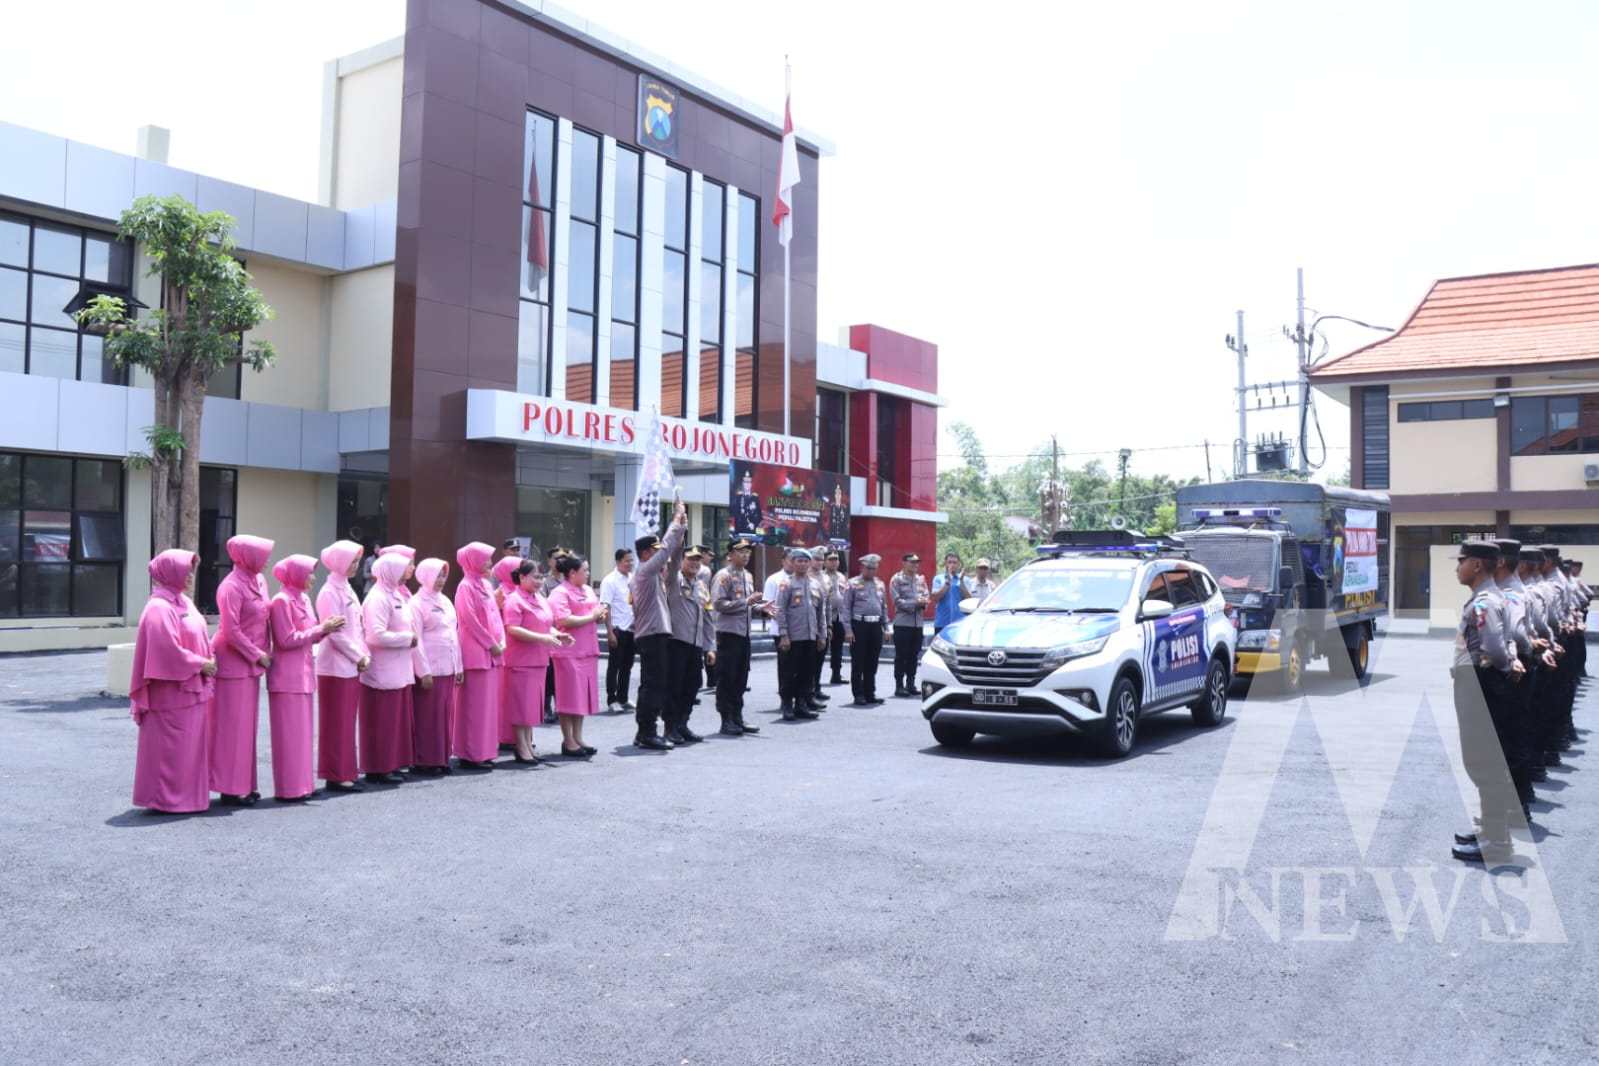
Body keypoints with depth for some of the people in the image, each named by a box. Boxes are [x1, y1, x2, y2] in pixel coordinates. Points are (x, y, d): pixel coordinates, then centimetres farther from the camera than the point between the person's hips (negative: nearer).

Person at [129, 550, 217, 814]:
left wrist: (209, 659, 3)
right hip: (171, 691, -9)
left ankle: (186, 796, 22)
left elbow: (198, 640, 20)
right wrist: (201, 665, -13)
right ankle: (167, 799, 7)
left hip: (191, 689, 9)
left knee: (191, 744, 14)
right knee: (171, 747, -1)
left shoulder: (183, 603, 13)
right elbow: (169, 651, -21)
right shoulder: (160, 608, -16)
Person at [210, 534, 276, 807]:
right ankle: (231, 789, 6)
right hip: (233, 664, -8)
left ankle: (244, 784, 22)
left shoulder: (258, 581, 9)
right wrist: (259, 655, -13)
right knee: (232, 725, -2)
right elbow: (231, 631, -19)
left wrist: (266, 652, 5)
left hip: (251, 664, 8)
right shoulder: (232, 587, -16)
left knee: (247, 724, 13)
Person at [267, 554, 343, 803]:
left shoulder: (304, 599, 13)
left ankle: (302, 784, 18)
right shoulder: (282, 601, -12)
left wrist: (326, 628, -1)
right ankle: (289, 789, 2)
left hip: (303, 673, 8)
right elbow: (287, 640, -17)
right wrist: (321, 628, -13)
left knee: (303, 731, 11)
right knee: (290, 733, -4)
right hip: (287, 677, -8)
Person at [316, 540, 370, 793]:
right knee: (337, 723, -2)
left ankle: (345, 772, 17)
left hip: (353, 667, 8)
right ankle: (336, 776, 5)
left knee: (347, 722, 11)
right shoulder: (329, 592, -12)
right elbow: (335, 632, -16)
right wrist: (358, 657, -10)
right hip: (336, 667, -8)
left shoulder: (347, 590, 14)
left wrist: (365, 655, 5)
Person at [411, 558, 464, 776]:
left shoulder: (446, 601, 15)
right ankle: (426, 761, 7)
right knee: (428, 716, -1)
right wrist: (424, 671, -14)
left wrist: (459, 667, 14)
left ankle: (442, 758, 17)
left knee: (447, 715, 9)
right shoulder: (417, 603, -6)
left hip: (449, 668, 7)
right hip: (430, 669, -7)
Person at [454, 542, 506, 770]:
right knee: (475, 703, -4)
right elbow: (471, 621, -15)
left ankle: (484, 751, 17)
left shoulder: (486, 585, 15)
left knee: (489, 702, 10)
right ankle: (471, 754, 2)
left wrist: (501, 641, 3)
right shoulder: (466, 587, -10)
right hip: (475, 653, -8)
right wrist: (491, 644, -11)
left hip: (491, 653, 8)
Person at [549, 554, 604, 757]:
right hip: (569, 651, -8)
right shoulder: (560, 593, -10)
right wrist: (591, 617, -14)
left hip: (588, 650, 8)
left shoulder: (588, 590, 16)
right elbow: (564, 620, -22)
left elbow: (596, 612, 24)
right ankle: (568, 742, 5)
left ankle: (577, 738, 20)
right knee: (570, 695, -3)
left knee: (583, 694, 11)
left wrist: (600, 615, 0)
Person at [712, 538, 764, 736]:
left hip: (744, 632, 8)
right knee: (726, 679, -1)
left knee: (741, 678, 12)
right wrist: (746, 602, -22)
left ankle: (737, 718, 21)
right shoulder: (724, 576, -10)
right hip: (728, 632, -8)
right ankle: (727, 721, 4)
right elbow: (720, 604, -20)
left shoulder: (748, 576, 16)